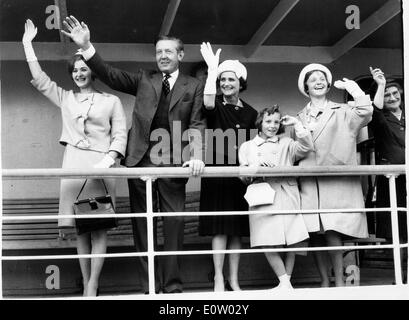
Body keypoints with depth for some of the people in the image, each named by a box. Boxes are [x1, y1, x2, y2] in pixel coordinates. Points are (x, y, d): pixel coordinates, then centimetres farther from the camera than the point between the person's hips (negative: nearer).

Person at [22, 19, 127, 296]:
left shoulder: (111, 101, 9)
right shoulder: (65, 98, 17)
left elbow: (120, 135, 2)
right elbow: (40, 79, 13)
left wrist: (108, 159, -14)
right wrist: (28, 45, 11)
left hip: (100, 165, -2)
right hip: (74, 165, 3)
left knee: (99, 227, -5)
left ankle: (93, 286, -4)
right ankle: (86, 284, 9)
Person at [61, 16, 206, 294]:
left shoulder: (193, 87, 9)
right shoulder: (144, 80, 14)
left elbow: (197, 124, 1)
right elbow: (110, 75, 3)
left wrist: (197, 156, -15)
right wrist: (86, 47, -10)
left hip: (174, 165, -2)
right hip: (141, 161, 2)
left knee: (174, 225, -1)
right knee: (142, 226, 5)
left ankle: (172, 286, 9)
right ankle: (149, 288, 13)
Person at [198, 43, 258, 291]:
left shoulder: (250, 113, 11)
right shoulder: (217, 106, 1)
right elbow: (208, 104, -25)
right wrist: (212, 69, -23)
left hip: (241, 175, 4)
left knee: (237, 229, 6)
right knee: (219, 228, -7)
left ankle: (234, 279, 13)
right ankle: (219, 278, 0)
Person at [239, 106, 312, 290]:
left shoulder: (286, 144, 15)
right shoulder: (247, 147, 18)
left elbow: (306, 147, -2)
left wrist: (296, 124, 2)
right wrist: (256, 165, -8)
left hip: (287, 197, 0)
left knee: (291, 242, -4)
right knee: (267, 243, -8)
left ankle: (286, 280, 10)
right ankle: (285, 282, 0)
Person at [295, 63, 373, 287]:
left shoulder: (342, 112, 10)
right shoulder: (300, 118, 18)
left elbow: (365, 111, -9)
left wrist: (350, 85, 0)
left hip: (337, 182, -3)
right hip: (309, 183, 3)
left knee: (332, 233, -14)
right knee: (314, 235, 0)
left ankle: (339, 281, -3)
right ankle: (324, 281, 10)